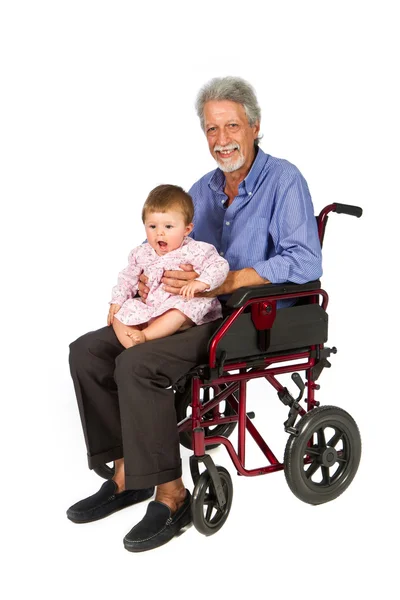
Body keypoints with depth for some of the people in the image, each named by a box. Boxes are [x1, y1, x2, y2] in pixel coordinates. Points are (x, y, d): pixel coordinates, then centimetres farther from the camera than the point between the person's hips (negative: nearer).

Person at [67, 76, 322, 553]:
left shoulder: (283, 181, -8)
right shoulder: (202, 190, 15)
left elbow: (306, 262, -20)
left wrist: (228, 281, -25)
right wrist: (147, 276, -3)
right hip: (190, 313, 8)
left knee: (138, 364, -28)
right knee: (88, 351, -3)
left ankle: (170, 496, -16)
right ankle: (126, 475, 2)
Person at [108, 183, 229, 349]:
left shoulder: (195, 250, -8)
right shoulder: (141, 254, 9)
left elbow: (219, 265, -15)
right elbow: (128, 278, 21)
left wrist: (201, 282, -31)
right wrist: (117, 301, 8)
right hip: (149, 307, 5)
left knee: (182, 307, -38)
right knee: (120, 314, -10)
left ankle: (145, 335, -37)